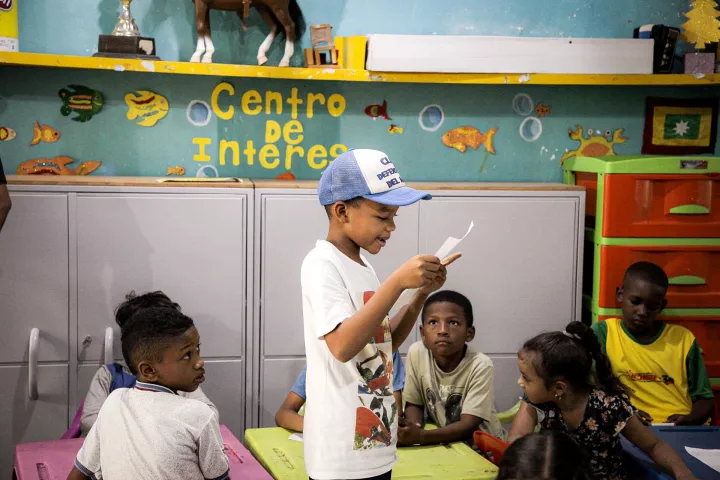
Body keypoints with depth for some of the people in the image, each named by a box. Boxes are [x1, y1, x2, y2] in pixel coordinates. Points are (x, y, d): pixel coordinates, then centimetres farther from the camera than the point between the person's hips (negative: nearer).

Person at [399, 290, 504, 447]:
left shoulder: (480, 366, -19)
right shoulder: (417, 353, -11)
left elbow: (468, 426, -22)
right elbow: (414, 404, 0)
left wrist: (420, 436, -35)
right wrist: (412, 428, -21)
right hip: (442, 441, 3)